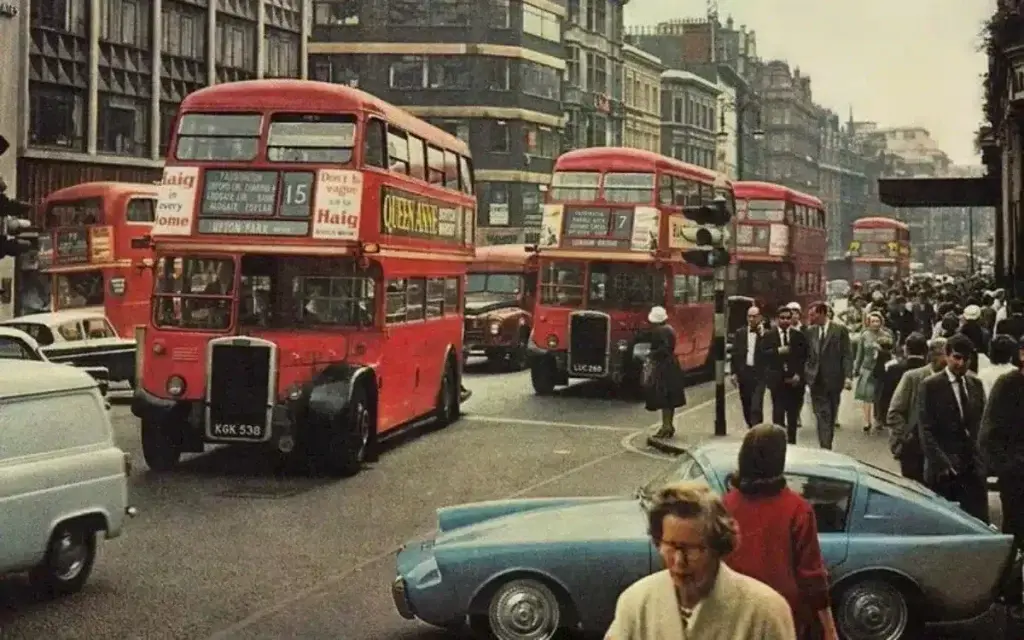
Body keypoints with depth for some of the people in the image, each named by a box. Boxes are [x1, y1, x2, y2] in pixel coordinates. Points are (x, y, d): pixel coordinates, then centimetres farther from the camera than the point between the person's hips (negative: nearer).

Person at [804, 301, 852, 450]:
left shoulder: (840, 330, -3)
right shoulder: (810, 331, 8)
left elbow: (846, 355, -6)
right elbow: (805, 353, 10)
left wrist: (847, 376, -14)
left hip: (833, 379, -2)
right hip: (816, 380, 2)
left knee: (831, 416, 9)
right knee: (822, 416, -4)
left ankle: (827, 447, 19)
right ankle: (825, 448, -7)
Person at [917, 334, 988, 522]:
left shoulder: (976, 384, 10)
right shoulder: (931, 386, -5)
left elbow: (981, 423, 14)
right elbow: (926, 431, -9)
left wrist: (982, 459, 3)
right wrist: (941, 464, -18)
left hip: (973, 466, 4)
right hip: (943, 470, -4)